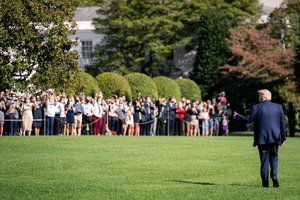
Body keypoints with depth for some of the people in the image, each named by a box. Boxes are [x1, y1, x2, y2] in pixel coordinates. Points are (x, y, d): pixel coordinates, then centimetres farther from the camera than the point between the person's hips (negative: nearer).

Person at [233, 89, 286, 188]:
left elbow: (248, 119, -9)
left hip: (262, 138, -2)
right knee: (274, 157, 15)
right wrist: (283, 137, 10)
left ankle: (265, 182, 3)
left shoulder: (257, 107, -6)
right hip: (275, 138, 2)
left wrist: (237, 116, 8)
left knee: (264, 160, 5)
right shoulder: (278, 107, 4)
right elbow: (283, 122, 4)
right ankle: (274, 175, -10)